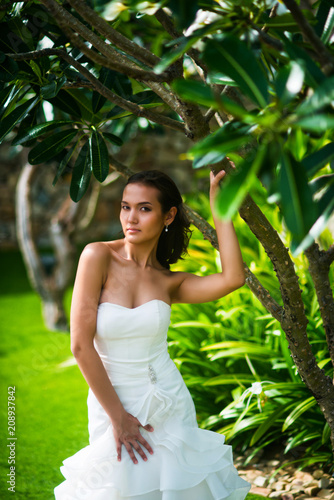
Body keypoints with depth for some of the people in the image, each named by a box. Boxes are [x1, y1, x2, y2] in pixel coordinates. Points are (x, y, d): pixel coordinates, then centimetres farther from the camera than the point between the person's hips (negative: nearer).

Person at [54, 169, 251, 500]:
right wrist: (118, 416, -12)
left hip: (169, 406, 2)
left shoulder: (169, 282, -1)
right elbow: (81, 344, -13)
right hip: (110, 404, -2)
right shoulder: (98, 256, -10)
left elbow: (233, 278, -19)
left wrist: (217, 202, -12)